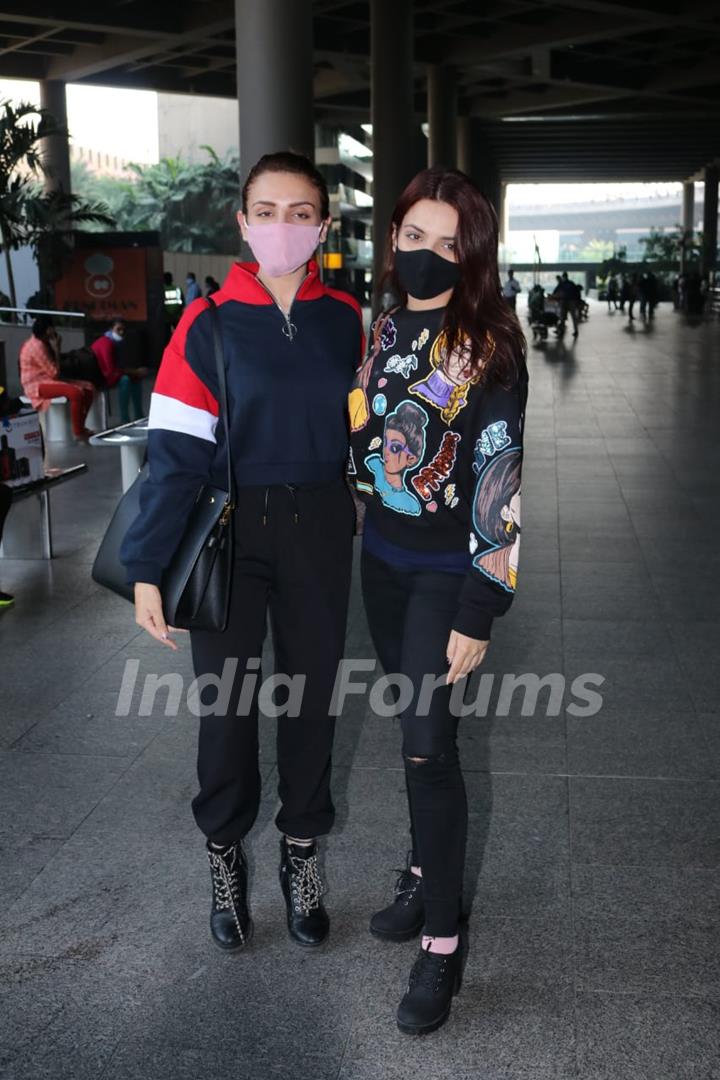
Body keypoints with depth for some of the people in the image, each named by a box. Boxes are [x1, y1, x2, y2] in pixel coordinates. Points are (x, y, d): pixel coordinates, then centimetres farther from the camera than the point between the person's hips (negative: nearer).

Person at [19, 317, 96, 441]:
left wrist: (56, 347, 3)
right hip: (37, 385, -10)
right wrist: (56, 349, -14)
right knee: (76, 392, -32)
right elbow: (54, 373, -20)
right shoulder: (37, 346, -18)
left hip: (49, 380, 10)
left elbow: (55, 371, 14)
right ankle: (78, 433, -23)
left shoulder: (43, 343, 14)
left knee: (89, 387, 0)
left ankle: (80, 427, 6)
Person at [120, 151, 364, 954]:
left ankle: (301, 853, 31)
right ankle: (224, 855, 31)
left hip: (319, 530, 2)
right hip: (228, 529, -2)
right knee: (229, 701, 8)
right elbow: (175, 452, -11)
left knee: (311, 694, 12)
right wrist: (148, 567, -14)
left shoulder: (345, 319, -1)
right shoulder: (208, 323, -9)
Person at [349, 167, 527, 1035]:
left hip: (446, 572, -6)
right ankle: (426, 873, 34)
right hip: (381, 558, 6)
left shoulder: (488, 344, -14)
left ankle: (442, 941, 6)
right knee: (411, 727, 15)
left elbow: (500, 481, -17)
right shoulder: (384, 327, 5)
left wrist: (478, 614, -19)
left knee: (427, 742, -7)